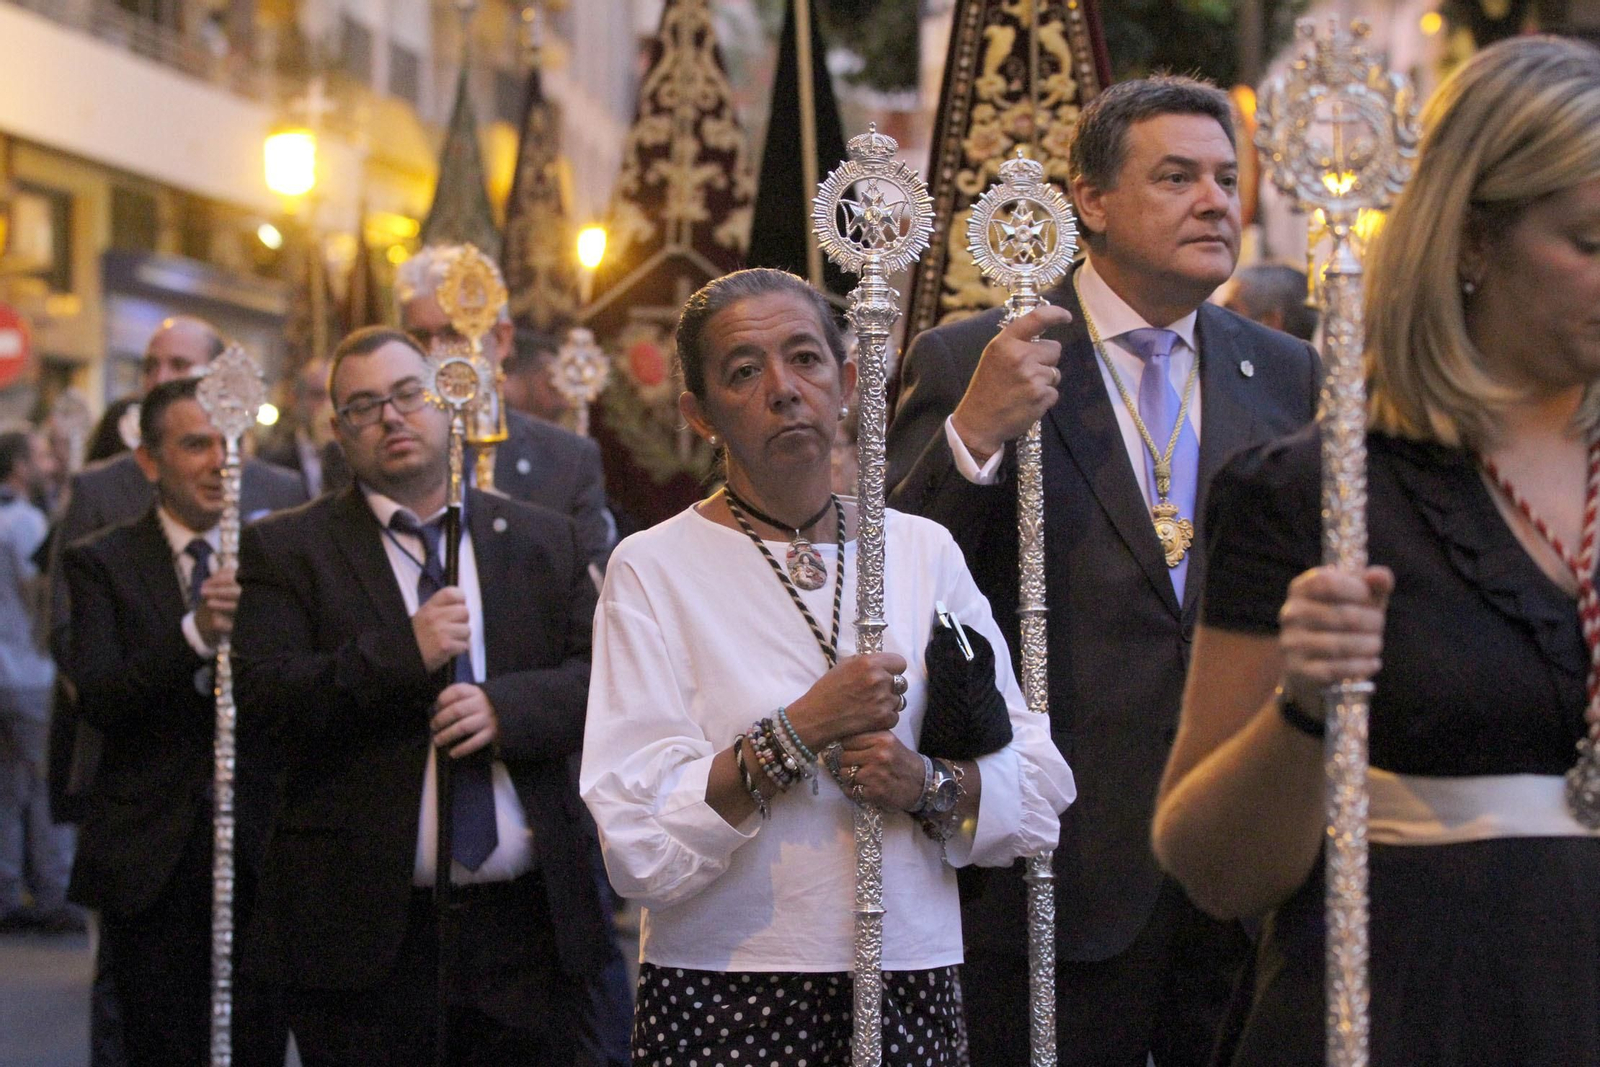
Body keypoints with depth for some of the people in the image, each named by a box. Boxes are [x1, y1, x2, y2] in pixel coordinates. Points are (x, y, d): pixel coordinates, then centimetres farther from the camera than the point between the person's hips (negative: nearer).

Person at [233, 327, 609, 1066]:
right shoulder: (287, 550, 3)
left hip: (527, 924, 3)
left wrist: (507, 706, -15)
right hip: (365, 932, -2)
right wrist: (402, 653, -19)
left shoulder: (544, 540, 12)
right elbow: (257, 712, -8)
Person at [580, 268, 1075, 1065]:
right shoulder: (653, 569, -4)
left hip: (911, 991, 3)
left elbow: (1040, 788, 5)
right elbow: (637, 848, -12)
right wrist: (799, 732, -17)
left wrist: (929, 786, -12)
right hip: (722, 1000, -3)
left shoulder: (925, 551, 7)